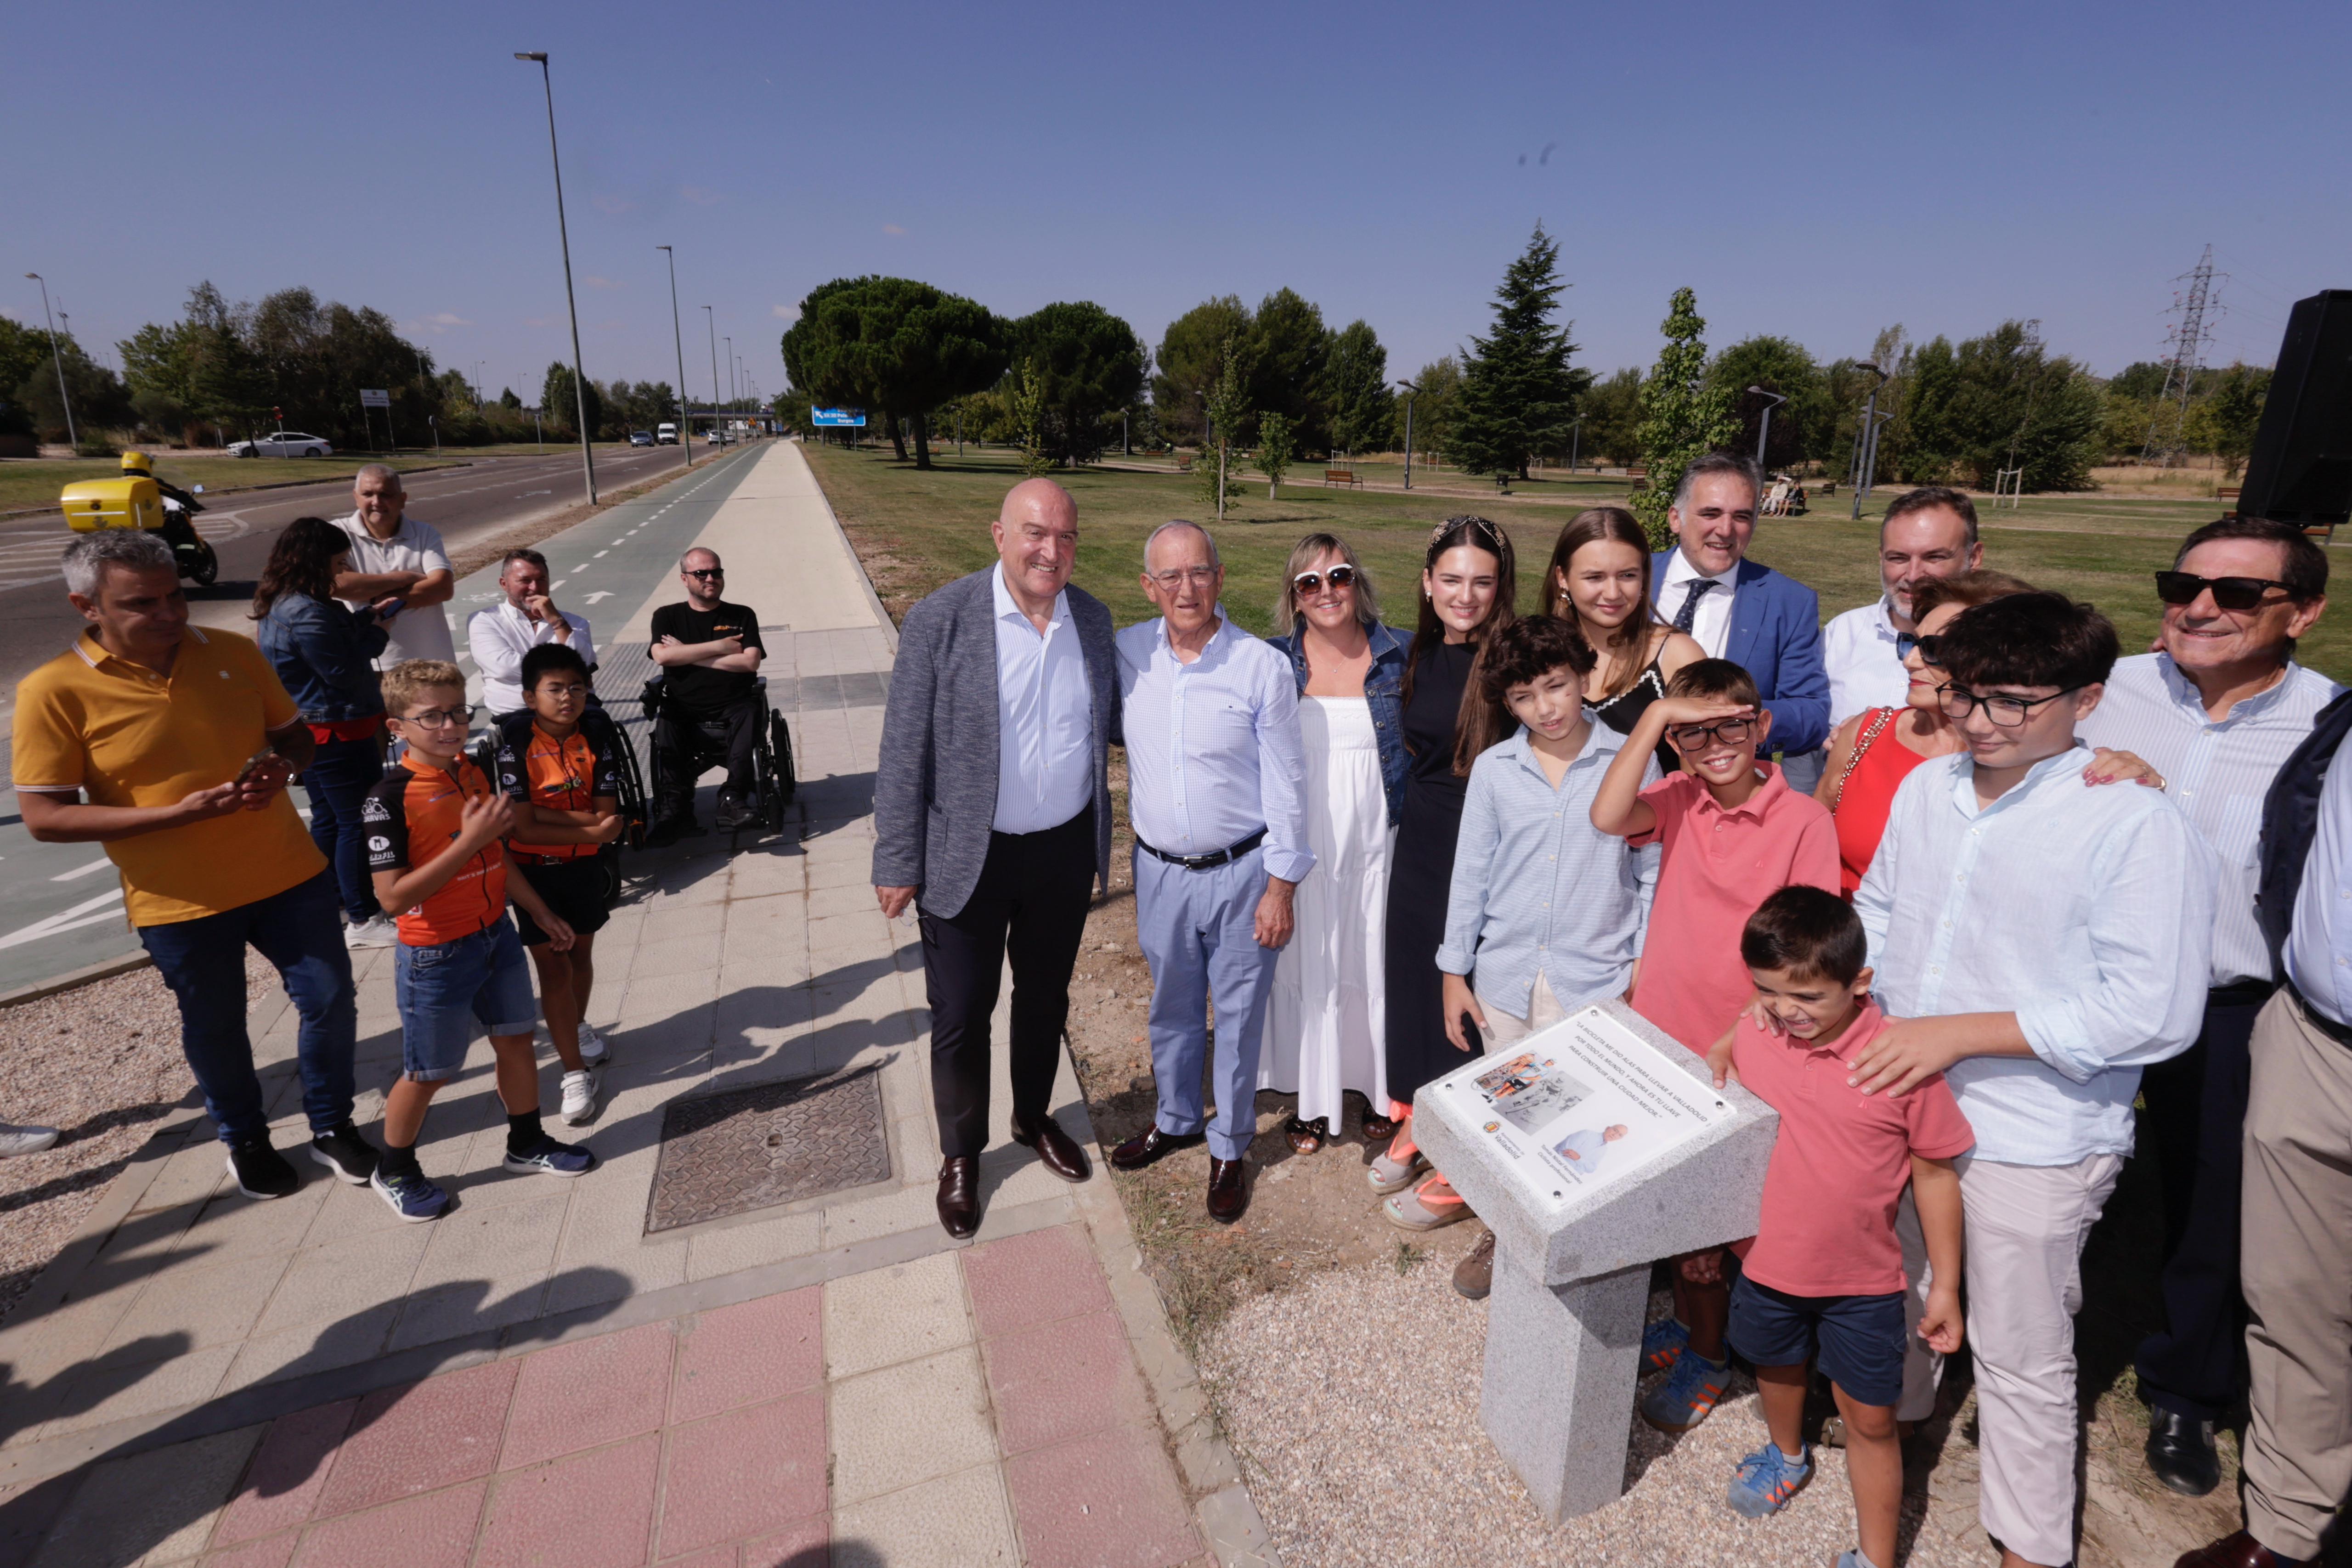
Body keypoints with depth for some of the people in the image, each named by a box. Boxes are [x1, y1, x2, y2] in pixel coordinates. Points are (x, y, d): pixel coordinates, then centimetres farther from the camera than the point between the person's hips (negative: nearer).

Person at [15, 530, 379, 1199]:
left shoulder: (233, 653, -2)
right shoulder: (55, 691, -12)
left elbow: (295, 734, 11)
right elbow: (44, 817, -11)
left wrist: (283, 764, -13)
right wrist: (178, 813, -23)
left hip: (289, 874, 2)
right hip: (180, 902, -2)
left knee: (330, 999, 9)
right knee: (216, 1030, 15)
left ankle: (331, 1125, 32)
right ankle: (245, 1140, 40)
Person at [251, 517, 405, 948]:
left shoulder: (282, 604, 7)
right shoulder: (308, 614, -24)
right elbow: (346, 674, -23)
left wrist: (369, 614, 7)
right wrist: (376, 634, -10)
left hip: (312, 732, 10)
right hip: (339, 734, -10)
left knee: (329, 820, 19)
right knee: (359, 823, -2)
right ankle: (363, 921, 5)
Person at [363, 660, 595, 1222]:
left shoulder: (474, 773, 0)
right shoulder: (391, 797, -21)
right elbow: (393, 896, -25)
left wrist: (541, 912, 17)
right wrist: (469, 839, -30)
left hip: (496, 936, 6)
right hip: (435, 955, -6)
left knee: (516, 1039, 17)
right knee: (427, 1073, 9)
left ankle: (527, 1143, 37)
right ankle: (394, 1171, 34)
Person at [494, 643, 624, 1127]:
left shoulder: (597, 737, -10)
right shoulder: (515, 741, -18)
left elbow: (607, 815, -13)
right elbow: (523, 827, -21)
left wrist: (543, 813, -23)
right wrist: (591, 830, -17)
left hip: (584, 864, 3)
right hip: (534, 869, -3)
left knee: (581, 951, 19)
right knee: (553, 966, -1)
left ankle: (575, 1027, 45)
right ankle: (577, 1072, 6)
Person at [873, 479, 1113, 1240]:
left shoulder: (1091, 617, -1)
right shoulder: (940, 621, -15)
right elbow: (904, 752, -12)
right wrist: (897, 864, -11)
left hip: (1066, 850, 4)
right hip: (969, 858, -4)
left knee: (1045, 998, 22)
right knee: (961, 1016, 12)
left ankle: (1034, 1118, 48)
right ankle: (961, 1154, 37)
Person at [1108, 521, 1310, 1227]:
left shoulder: (1264, 666, -14)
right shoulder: (1126, 653, -5)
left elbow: (1285, 784, -9)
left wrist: (1281, 886, -8)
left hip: (1240, 872, -3)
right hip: (1160, 870, 3)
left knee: (1238, 1015, 12)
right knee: (1171, 1007, 21)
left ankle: (1229, 1148, 34)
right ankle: (1176, 1119, 46)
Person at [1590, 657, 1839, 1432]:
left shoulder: (1804, 820, -12)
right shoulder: (1678, 799, -2)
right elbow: (1608, 818, -24)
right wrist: (1652, 716, -24)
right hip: (1664, 1038, 4)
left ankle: (1708, 1359, 34)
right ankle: (1691, 1321, 44)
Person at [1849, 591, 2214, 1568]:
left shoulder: (2134, 825, -18)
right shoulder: (1925, 789, 0)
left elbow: (2152, 1013, -21)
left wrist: (1959, 1032, -23)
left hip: (2030, 1145, -5)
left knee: (2019, 1360, 14)